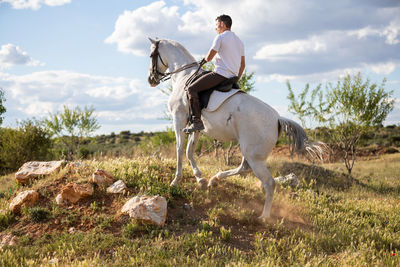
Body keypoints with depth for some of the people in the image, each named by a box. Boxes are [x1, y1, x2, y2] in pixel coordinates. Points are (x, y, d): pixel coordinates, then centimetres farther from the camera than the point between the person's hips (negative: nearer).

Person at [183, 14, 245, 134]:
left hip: (220, 74, -9)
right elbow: (243, 65, 23)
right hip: (232, 78, 9)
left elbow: (209, 58, -9)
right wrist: (236, 80, 29)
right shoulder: (239, 41, 21)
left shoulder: (220, 37, -5)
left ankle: (197, 121, -21)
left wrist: (205, 59, 15)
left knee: (192, 89, -10)